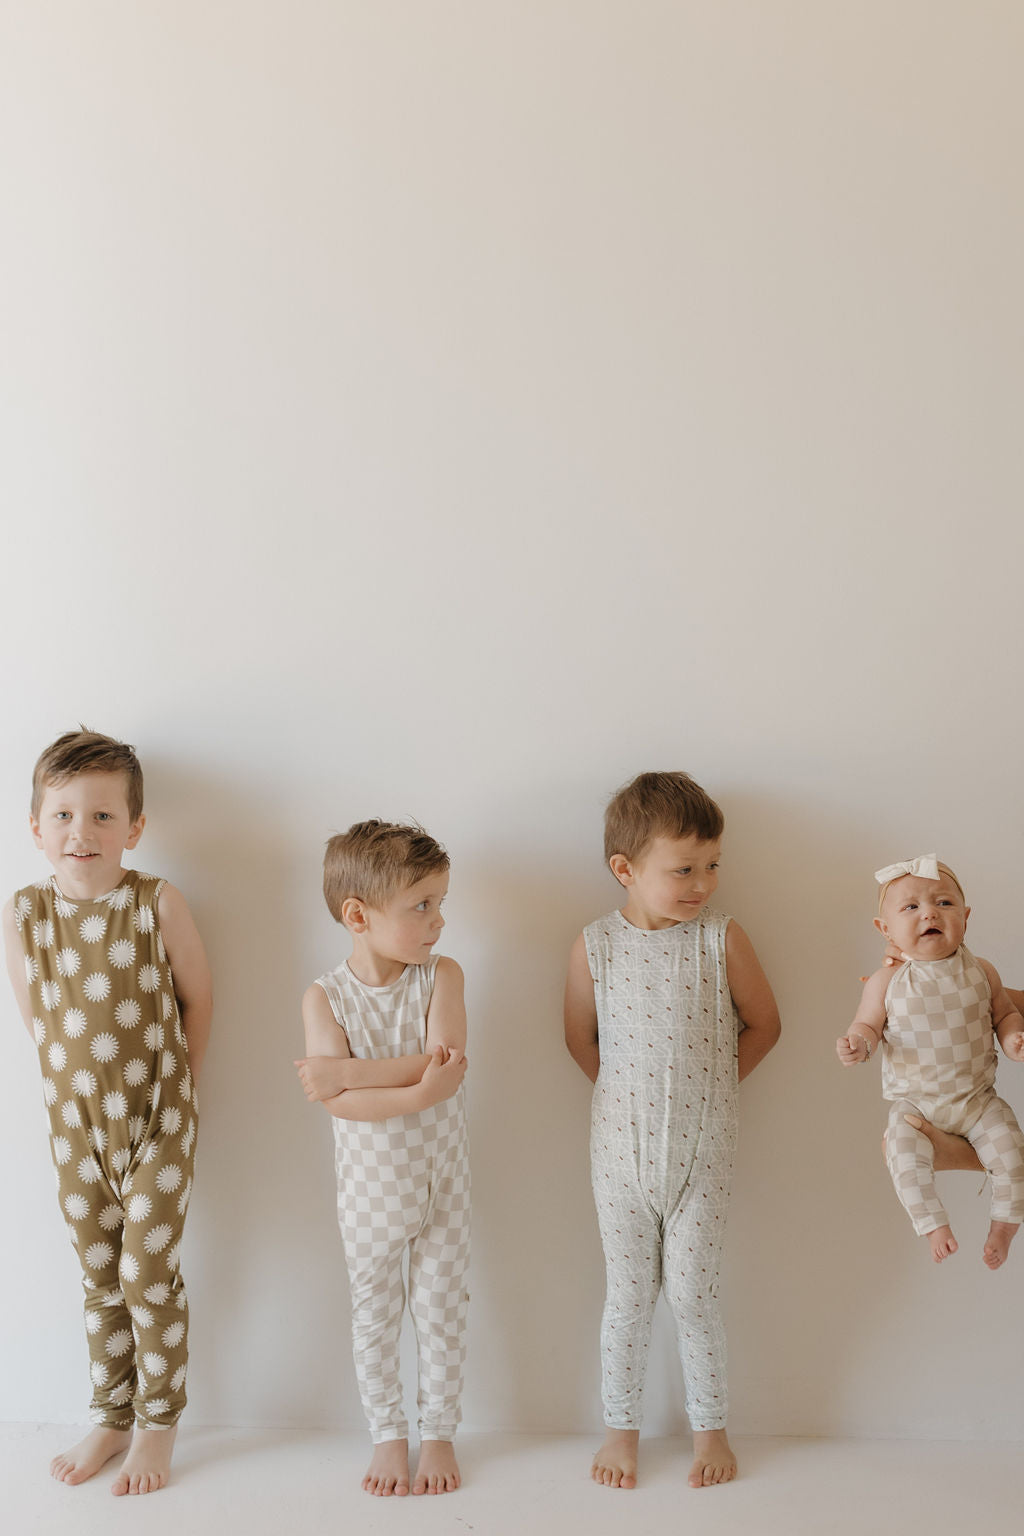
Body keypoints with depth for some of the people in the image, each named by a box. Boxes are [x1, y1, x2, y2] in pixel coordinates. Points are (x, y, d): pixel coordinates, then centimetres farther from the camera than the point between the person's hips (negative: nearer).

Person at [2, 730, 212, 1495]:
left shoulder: (159, 905, -15)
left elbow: (198, 999, -2)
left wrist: (169, 1087, 5)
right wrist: (81, 1077, 7)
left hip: (157, 1120, -3)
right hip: (76, 1122, 3)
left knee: (150, 1274, 1)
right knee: (101, 1279, 14)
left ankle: (159, 1424, 20)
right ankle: (111, 1420, 31)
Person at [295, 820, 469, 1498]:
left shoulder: (442, 975, -10)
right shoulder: (325, 997, -13)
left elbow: (445, 1059, -25)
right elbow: (336, 1101, -23)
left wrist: (344, 1070, -28)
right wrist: (418, 1092, -34)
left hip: (441, 1180, 0)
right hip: (370, 1186, 0)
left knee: (442, 1308, 12)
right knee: (375, 1313, 15)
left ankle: (439, 1433, 31)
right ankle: (388, 1434, 33)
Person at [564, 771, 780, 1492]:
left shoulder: (723, 940, -9)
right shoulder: (595, 946, -7)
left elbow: (763, 1024, 3)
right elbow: (582, 1039, 7)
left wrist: (709, 1084, 3)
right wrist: (637, 1093, 6)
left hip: (703, 1149, -1)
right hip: (621, 1147, 1)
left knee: (692, 1293, 6)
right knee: (628, 1294, 11)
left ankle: (710, 1428, 26)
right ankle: (622, 1427, 28)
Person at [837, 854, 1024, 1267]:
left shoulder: (980, 972, -4)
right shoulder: (886, 982, -10)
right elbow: (867, 1024, -2)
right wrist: (858, 1045, -25)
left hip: (976, 1097, 1)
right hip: (914, 1102, -1)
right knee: (905, 1157, -22)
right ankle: (934, 1227, -1)